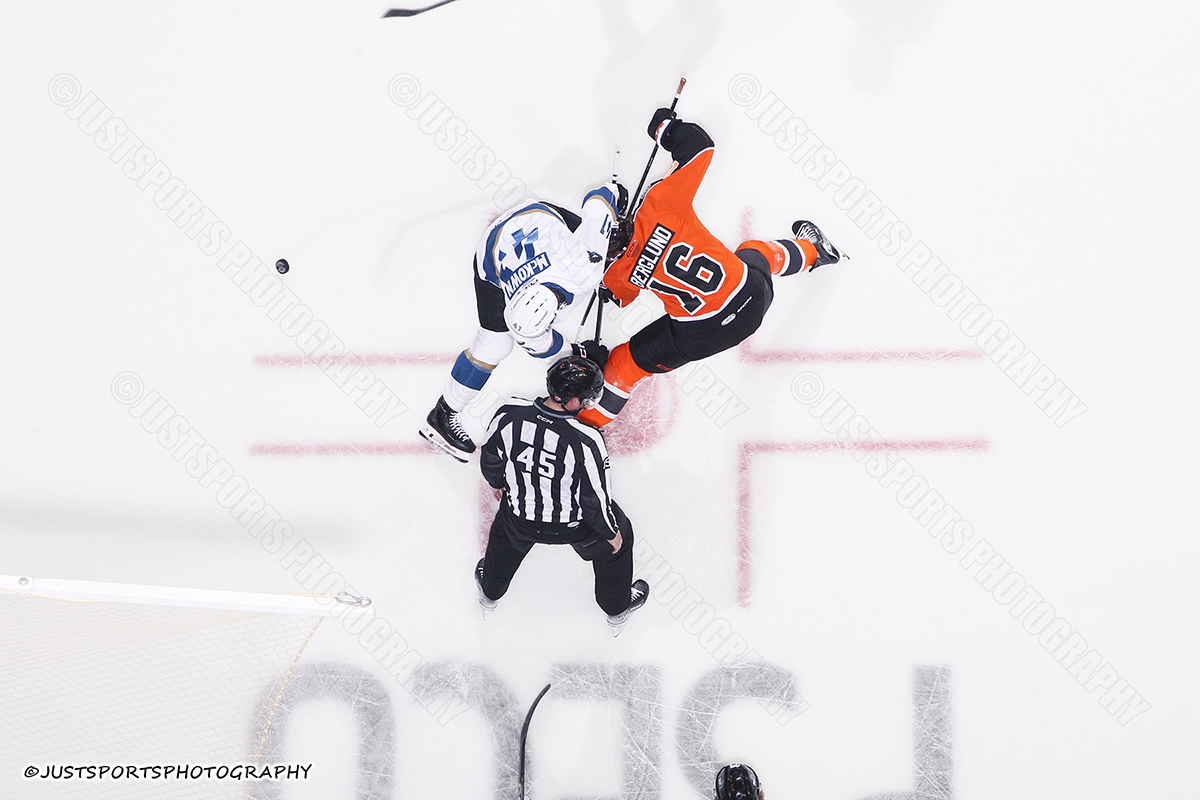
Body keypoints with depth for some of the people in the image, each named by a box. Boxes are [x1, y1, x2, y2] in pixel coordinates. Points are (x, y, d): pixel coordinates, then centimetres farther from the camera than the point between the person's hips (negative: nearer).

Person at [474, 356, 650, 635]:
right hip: (574, 525, -3)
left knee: (505, 530, 38)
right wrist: (612, 533, -2)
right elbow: (596, 500, -22)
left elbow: (490, 460, -4)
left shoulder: (509, 415, -24)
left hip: (521, 519, 3)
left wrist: (498, 482, 18)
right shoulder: (586, 441, -34)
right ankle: (618, 608, 48)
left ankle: (489, 593, 60)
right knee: (618, 537, 28)